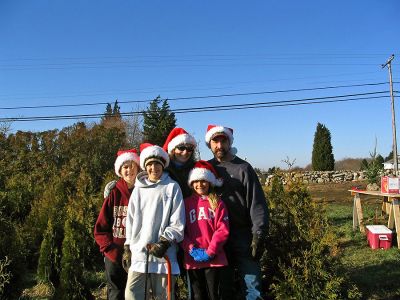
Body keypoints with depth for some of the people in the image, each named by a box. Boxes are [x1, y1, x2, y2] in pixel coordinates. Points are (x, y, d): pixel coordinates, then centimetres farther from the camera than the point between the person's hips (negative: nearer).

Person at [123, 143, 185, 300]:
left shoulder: (172, 187, 2)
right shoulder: (139, 188, 12)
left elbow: (177, 222, -2)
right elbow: (131, 220, 15)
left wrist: (164, 242, -10)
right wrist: (128, 247, 12)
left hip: (163, 253, -3)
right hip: (138, 253, 3)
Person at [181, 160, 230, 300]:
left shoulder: (217, 203, 3)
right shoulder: (186, 203, 6)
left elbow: (223, 229, -5)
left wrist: (210, 252, -12)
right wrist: (192, 250, -12)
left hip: (214, 259, -1)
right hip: (192, 260, 2)